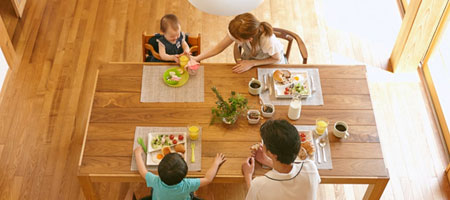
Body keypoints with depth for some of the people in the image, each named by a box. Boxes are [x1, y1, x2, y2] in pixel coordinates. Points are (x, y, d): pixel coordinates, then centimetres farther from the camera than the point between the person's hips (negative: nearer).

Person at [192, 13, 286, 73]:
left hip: (271, 63, -2)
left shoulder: (267, 39, -43)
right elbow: (219, 48, -20)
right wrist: (197, 58, -27)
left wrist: (252, 63, -31)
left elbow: (278, 59, -24)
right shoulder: (237, 31, -34)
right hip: (250, 59, 3)